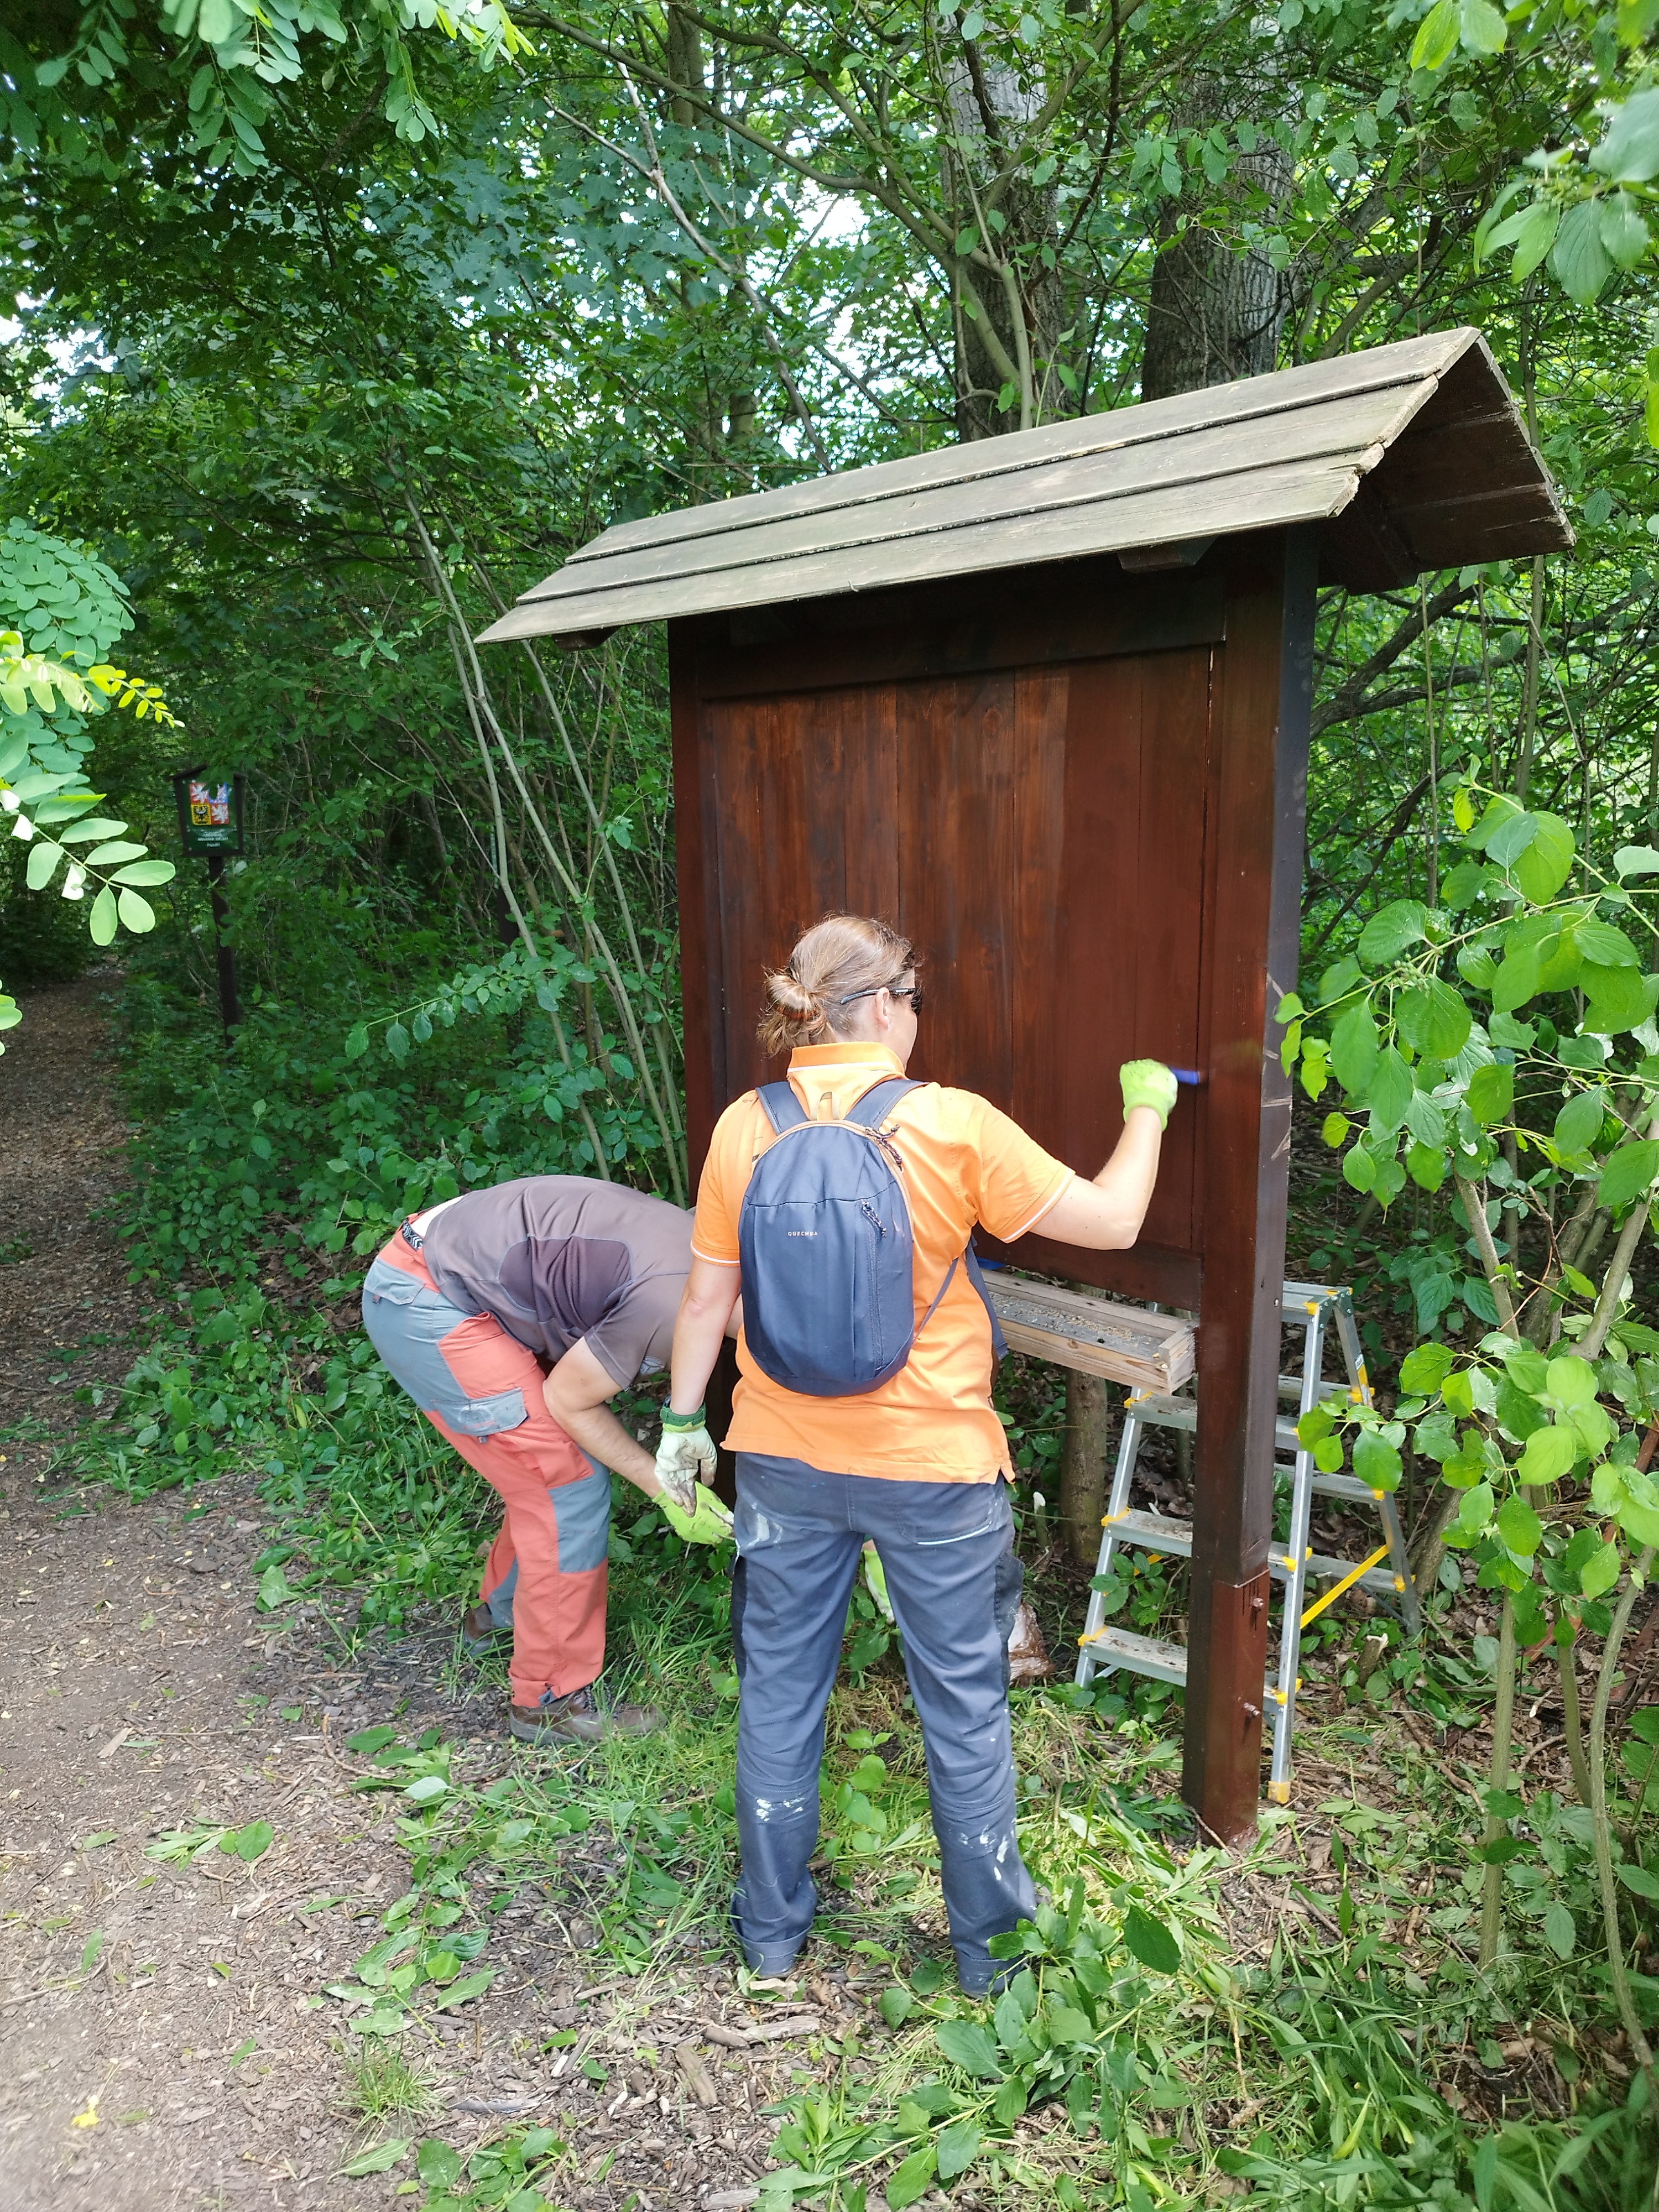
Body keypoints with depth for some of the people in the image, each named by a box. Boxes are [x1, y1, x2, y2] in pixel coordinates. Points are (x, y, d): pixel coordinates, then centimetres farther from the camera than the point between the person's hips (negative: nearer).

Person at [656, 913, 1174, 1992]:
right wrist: (1146, 1108, 6)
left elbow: (707, 1298, 1)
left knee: (780, 1690, 20)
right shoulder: (952, 1125, -17)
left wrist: (684, 1421, 14)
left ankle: (772, 1925, 38)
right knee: (965, 1708, 17)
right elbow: (1111, 1221, -10)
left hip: (785, 1460, 3)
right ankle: (990, 1941, 36)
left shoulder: (746, 1127, -7)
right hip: (934, 1468, -3)